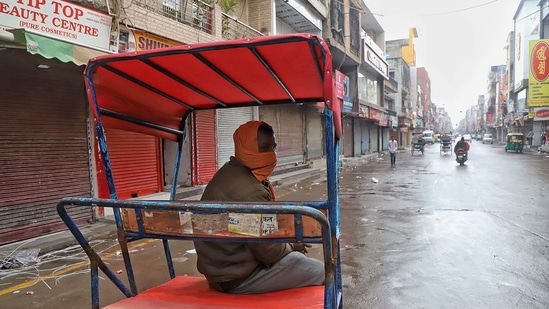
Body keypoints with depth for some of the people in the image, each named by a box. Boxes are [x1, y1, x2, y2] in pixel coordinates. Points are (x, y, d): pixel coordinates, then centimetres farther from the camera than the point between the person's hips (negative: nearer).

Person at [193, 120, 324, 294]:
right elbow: (269, 253, -22)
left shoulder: (230, 173, 4)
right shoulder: (249, 191, -28)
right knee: (319, 271, 0)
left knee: (299, 258, 24)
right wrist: (292, 245, -3)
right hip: (237, 277, -10)